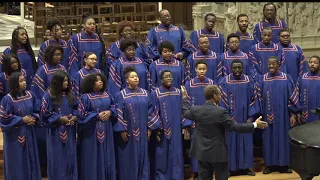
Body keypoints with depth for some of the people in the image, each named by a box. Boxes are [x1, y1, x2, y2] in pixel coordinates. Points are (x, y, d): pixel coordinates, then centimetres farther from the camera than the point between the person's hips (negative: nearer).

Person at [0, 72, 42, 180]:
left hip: (29, 133, 5)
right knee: (17, 163, 3)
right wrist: (22, 120, -16)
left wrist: (33, 119, -9)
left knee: (30, 159, 13)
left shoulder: (29, 95, 2)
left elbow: (36, 111, 12)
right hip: (15, 135, -5)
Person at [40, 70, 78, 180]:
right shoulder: (49, 95, -9)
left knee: (70, 156, 8)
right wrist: (60, 118, -17)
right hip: (56, 132, -5)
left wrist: (74, 117, -7)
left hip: (69, 131, 5)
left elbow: (76, 108, 15)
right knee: (58, 158, 0)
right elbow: (45, 114, -10)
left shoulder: (69, 95, 8)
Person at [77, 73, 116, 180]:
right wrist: (97, 116, -17)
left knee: (106, 156, 10)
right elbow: (82, 114, -12)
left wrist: (109, 112, -9)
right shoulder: (86, 97, -9)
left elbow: (114, 107, 13)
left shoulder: (107, 95, 7)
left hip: (106, 131, 5)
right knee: (94, 157, 0)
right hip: (92, 132, -5)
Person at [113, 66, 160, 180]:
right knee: (128, 159, 3)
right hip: (128, 133, -3)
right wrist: (122, 130, -13)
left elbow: (151, 110, 7)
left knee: (142, 157, 9)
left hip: (142, 132, 3)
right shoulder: (121, 95, -4)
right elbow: (118, 114, -7)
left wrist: (150, 128, 1)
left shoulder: (145, 93, 6)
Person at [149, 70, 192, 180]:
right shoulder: (156, 94, -6)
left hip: (175, 131, 3)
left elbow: (181, 111, 10)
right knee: (162, 156, 2)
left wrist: (186, 125, 0)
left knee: (175, 156, 7)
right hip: (162, 131, -3)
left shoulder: (177, 92, 6)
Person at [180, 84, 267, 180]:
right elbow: (235, 126, -18)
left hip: (202, 152, 4)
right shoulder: (221, 112, -19)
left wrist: (184, 97, 32)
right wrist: (254, 125, -10)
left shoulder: (195, 110, -4)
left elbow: (186, 113, 18)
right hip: (218, 153, -4)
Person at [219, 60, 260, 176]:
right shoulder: (224, 82, -5)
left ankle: (245, 167, 16)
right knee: (231, 143, 3)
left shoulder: (249, 81, 0)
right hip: (230, 118, -2)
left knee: (245, 142, 7)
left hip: (245, 118, 2)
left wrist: (250, 117, -6)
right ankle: (232, 168, 11)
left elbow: (253, 99, 1)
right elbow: (222, 101, -5)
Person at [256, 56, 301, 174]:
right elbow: (259, 99, 4)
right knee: (269, 139, 5)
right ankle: (270, 164, 13)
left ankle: (284, 164, 13)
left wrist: (293, 114, -6)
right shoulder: (262, 80, 2)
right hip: (267, 116, 1)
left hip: (283, 115, -1)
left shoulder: (286, 78, -1)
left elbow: (293, 97, -1)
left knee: (283, 138, 4)